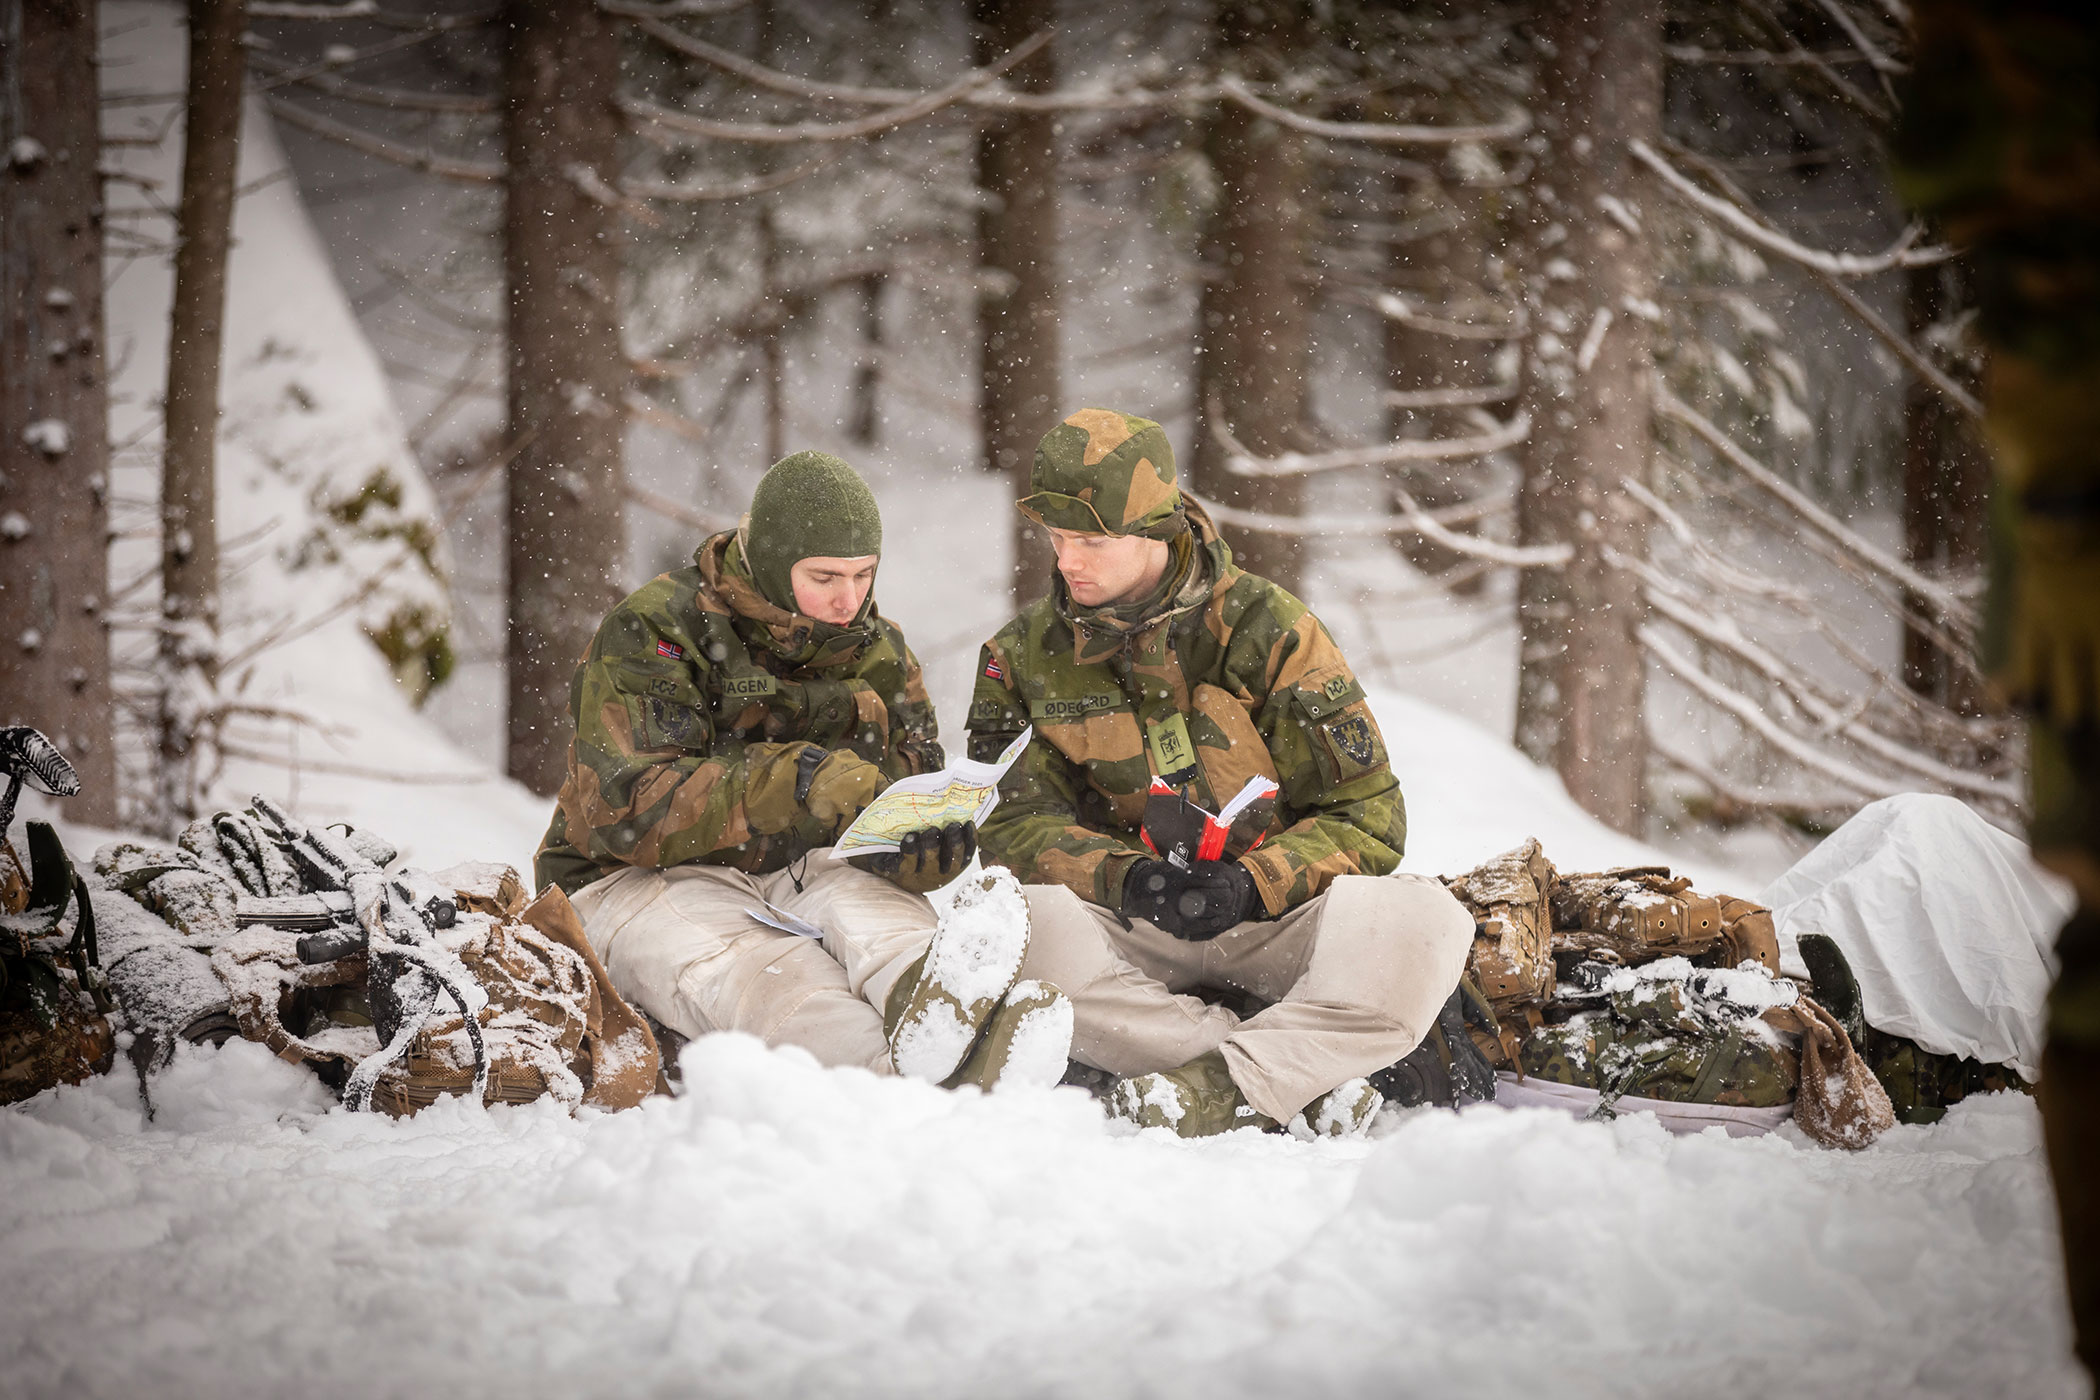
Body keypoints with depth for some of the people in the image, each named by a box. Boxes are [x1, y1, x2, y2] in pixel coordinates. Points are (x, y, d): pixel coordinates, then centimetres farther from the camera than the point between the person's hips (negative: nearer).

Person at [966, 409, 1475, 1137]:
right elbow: (1013, 824, -3)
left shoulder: (1265, 629, -4)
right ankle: (1310, 1083, -35)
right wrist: (1126, 877, -23)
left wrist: (1253, 883, -23)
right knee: (1030, 926, -34)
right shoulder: (1024, 655, 4)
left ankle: (1223, 1086, -39)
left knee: (1426, 920, -30)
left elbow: (1367, 818, -5)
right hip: (1129, 928, 1)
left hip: (1274, 916, -1)